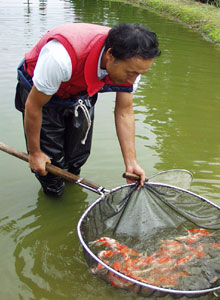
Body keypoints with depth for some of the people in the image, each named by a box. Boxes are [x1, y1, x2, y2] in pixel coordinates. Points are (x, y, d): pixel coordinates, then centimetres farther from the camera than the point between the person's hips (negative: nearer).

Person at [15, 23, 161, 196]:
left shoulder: (131, 62, -25)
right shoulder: (61, 57, -44)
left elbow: (125, 112, -14)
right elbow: (33, 106, -29)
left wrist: (131, 163, -17)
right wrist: (34, 152, -16)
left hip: (81, 94, 5)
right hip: (38, 92, -4)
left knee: (79, 156, 11)